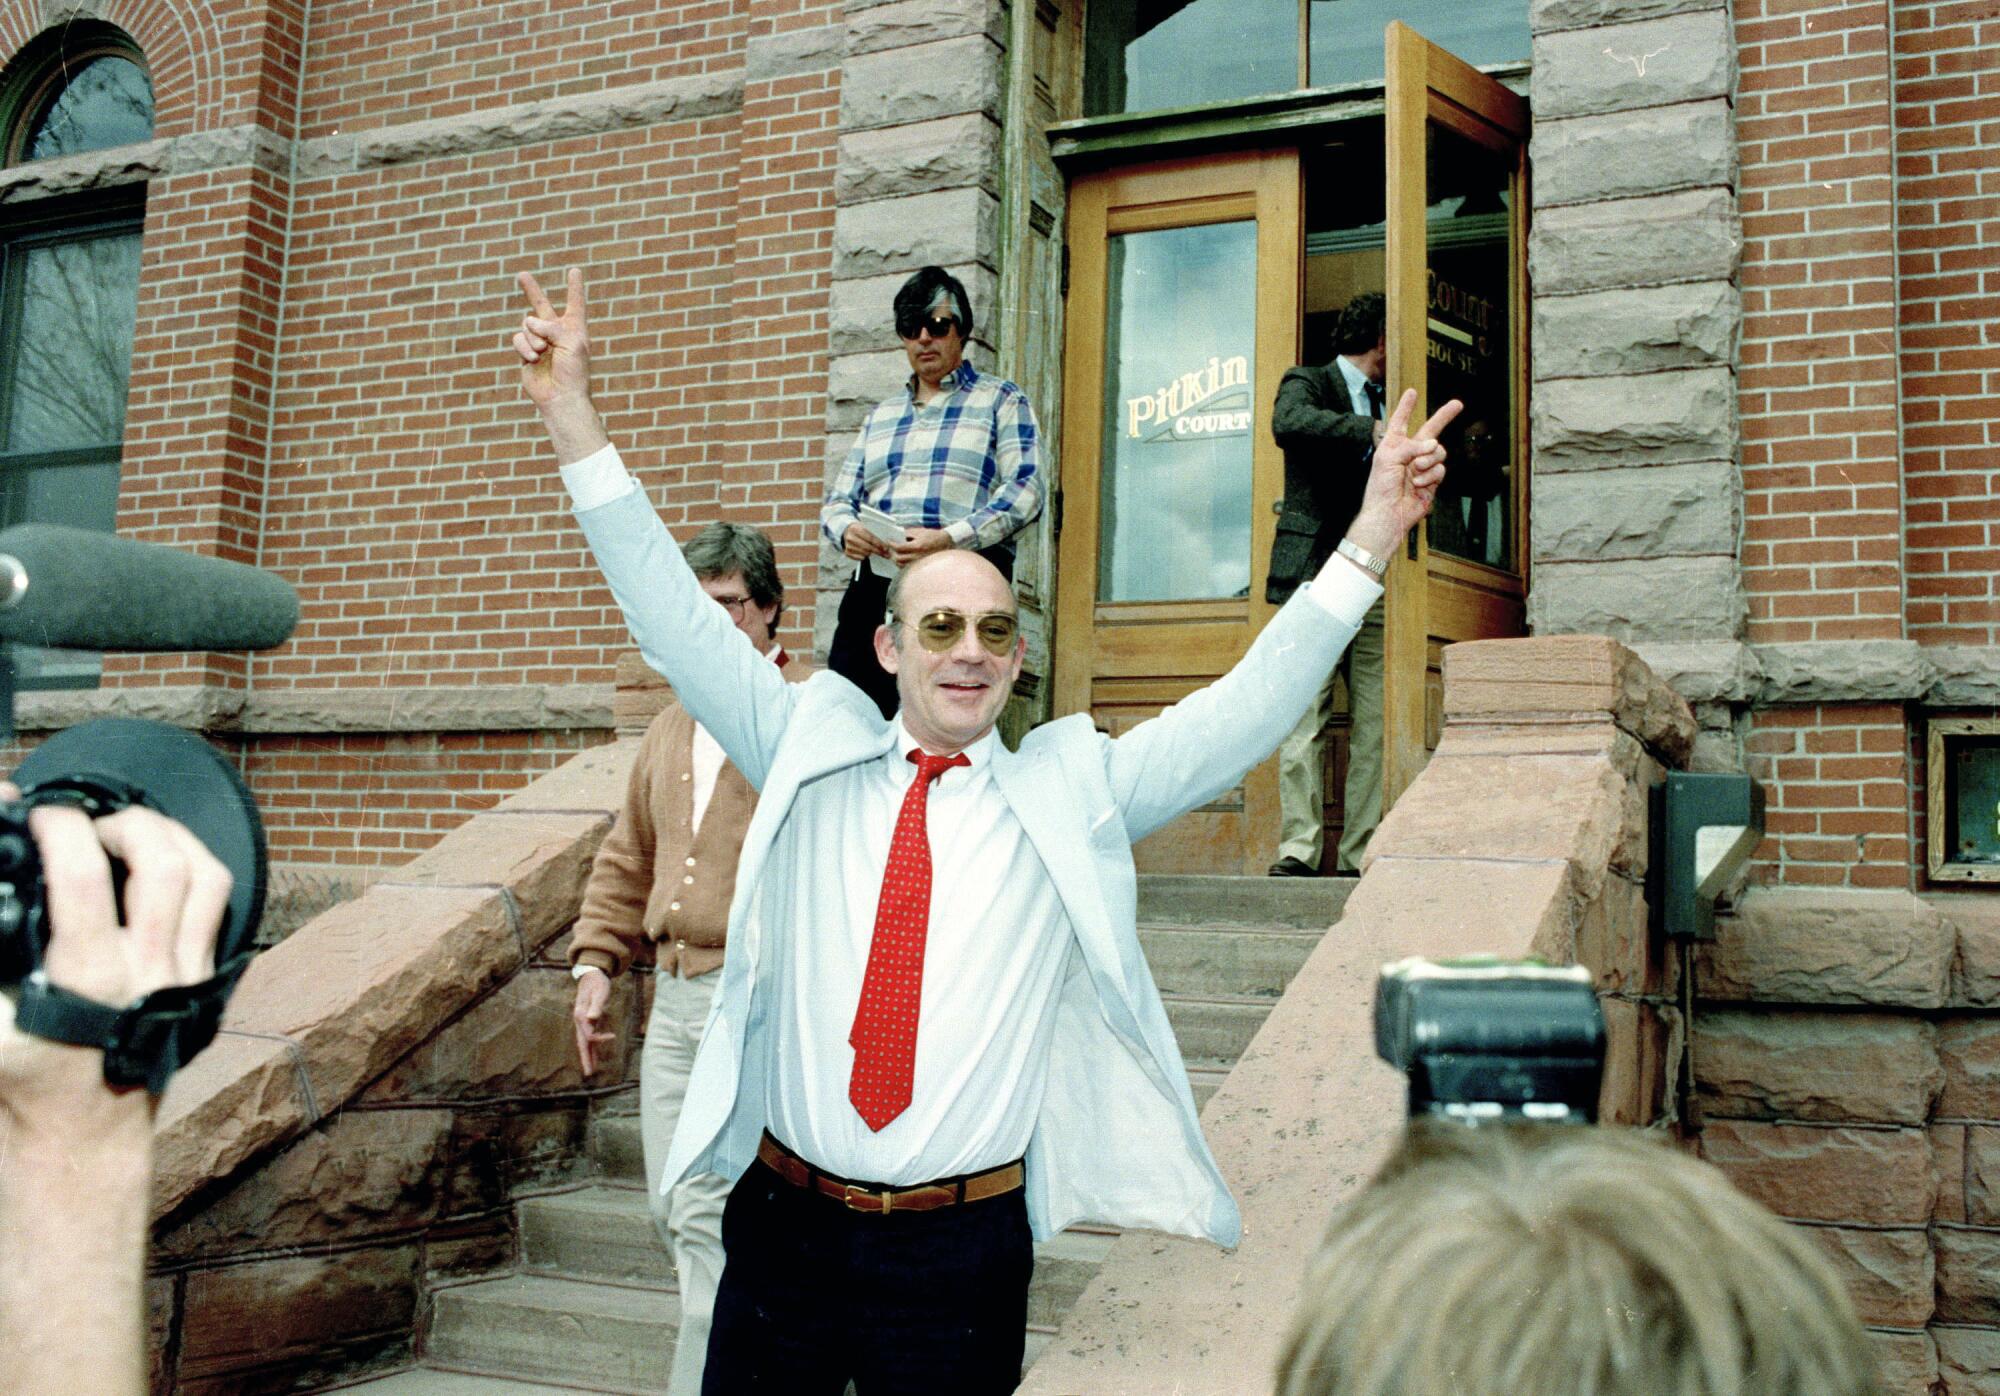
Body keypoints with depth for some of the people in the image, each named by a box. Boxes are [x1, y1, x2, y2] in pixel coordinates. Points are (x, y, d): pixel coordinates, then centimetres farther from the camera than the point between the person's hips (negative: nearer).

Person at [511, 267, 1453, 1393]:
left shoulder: (1071, 793, 1)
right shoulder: (809, 756, 3)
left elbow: (1249, 710, -5)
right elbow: (676, 620, -1)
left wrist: (1371, 539, -14)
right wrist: (572, 416, -8)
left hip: (963, 1249, -1)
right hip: (785, 1223, 1)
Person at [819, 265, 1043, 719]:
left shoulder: (1001, 400, 11)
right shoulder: (881, 414, 26)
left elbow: (1025, 491, -2)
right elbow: (838, 500, 24)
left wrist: (948, 538, -17)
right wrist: (846, 531, -2)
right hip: (875, 582, 4)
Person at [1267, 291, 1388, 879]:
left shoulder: (1383, 404, 26)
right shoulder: (1307, 383, 9)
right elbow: (1288, 423, -16)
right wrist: (1371, 432, -19)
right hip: (1314, 576, -5)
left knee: (1377, 724, -3)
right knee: (1304, 719, -8)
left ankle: (1362, 853, -1)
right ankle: (1299, 847, -6)